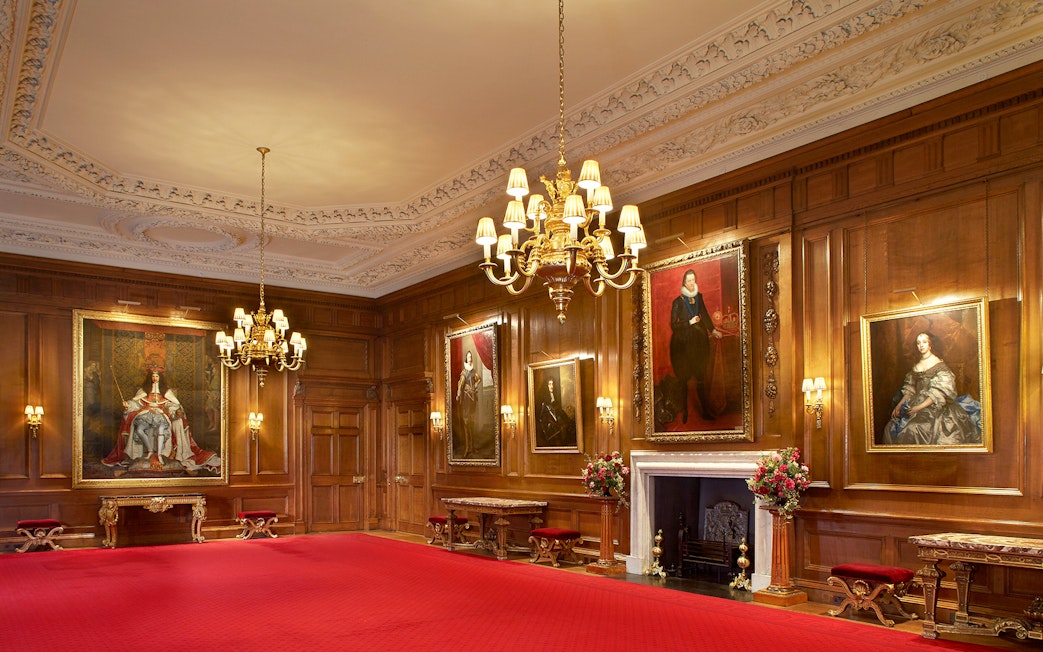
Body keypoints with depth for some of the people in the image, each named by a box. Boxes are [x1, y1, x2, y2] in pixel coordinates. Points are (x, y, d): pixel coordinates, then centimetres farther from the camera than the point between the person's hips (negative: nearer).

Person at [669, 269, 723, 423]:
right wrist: (690, 322, -12)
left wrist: (713, 330, 8)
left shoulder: (699, 297, 5)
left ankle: (705, 410, 13)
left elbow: (704, 314, 15)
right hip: (683, 343, -4)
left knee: (701, 377, 6)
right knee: (683, 378, 3)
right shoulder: (678, 302, -9)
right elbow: (673, 325, -7)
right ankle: (684, 411, 13)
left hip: (698, 341, 4)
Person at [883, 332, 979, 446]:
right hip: (917, 403, 6)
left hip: (935, 406, -6)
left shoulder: (938, 365, -5)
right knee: (890, 428, -10)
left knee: (913, 429, -28)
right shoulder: (916, 366, 14)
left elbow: (938, 393, -12)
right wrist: (899, 405, -1)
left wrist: (919, 407, -19)